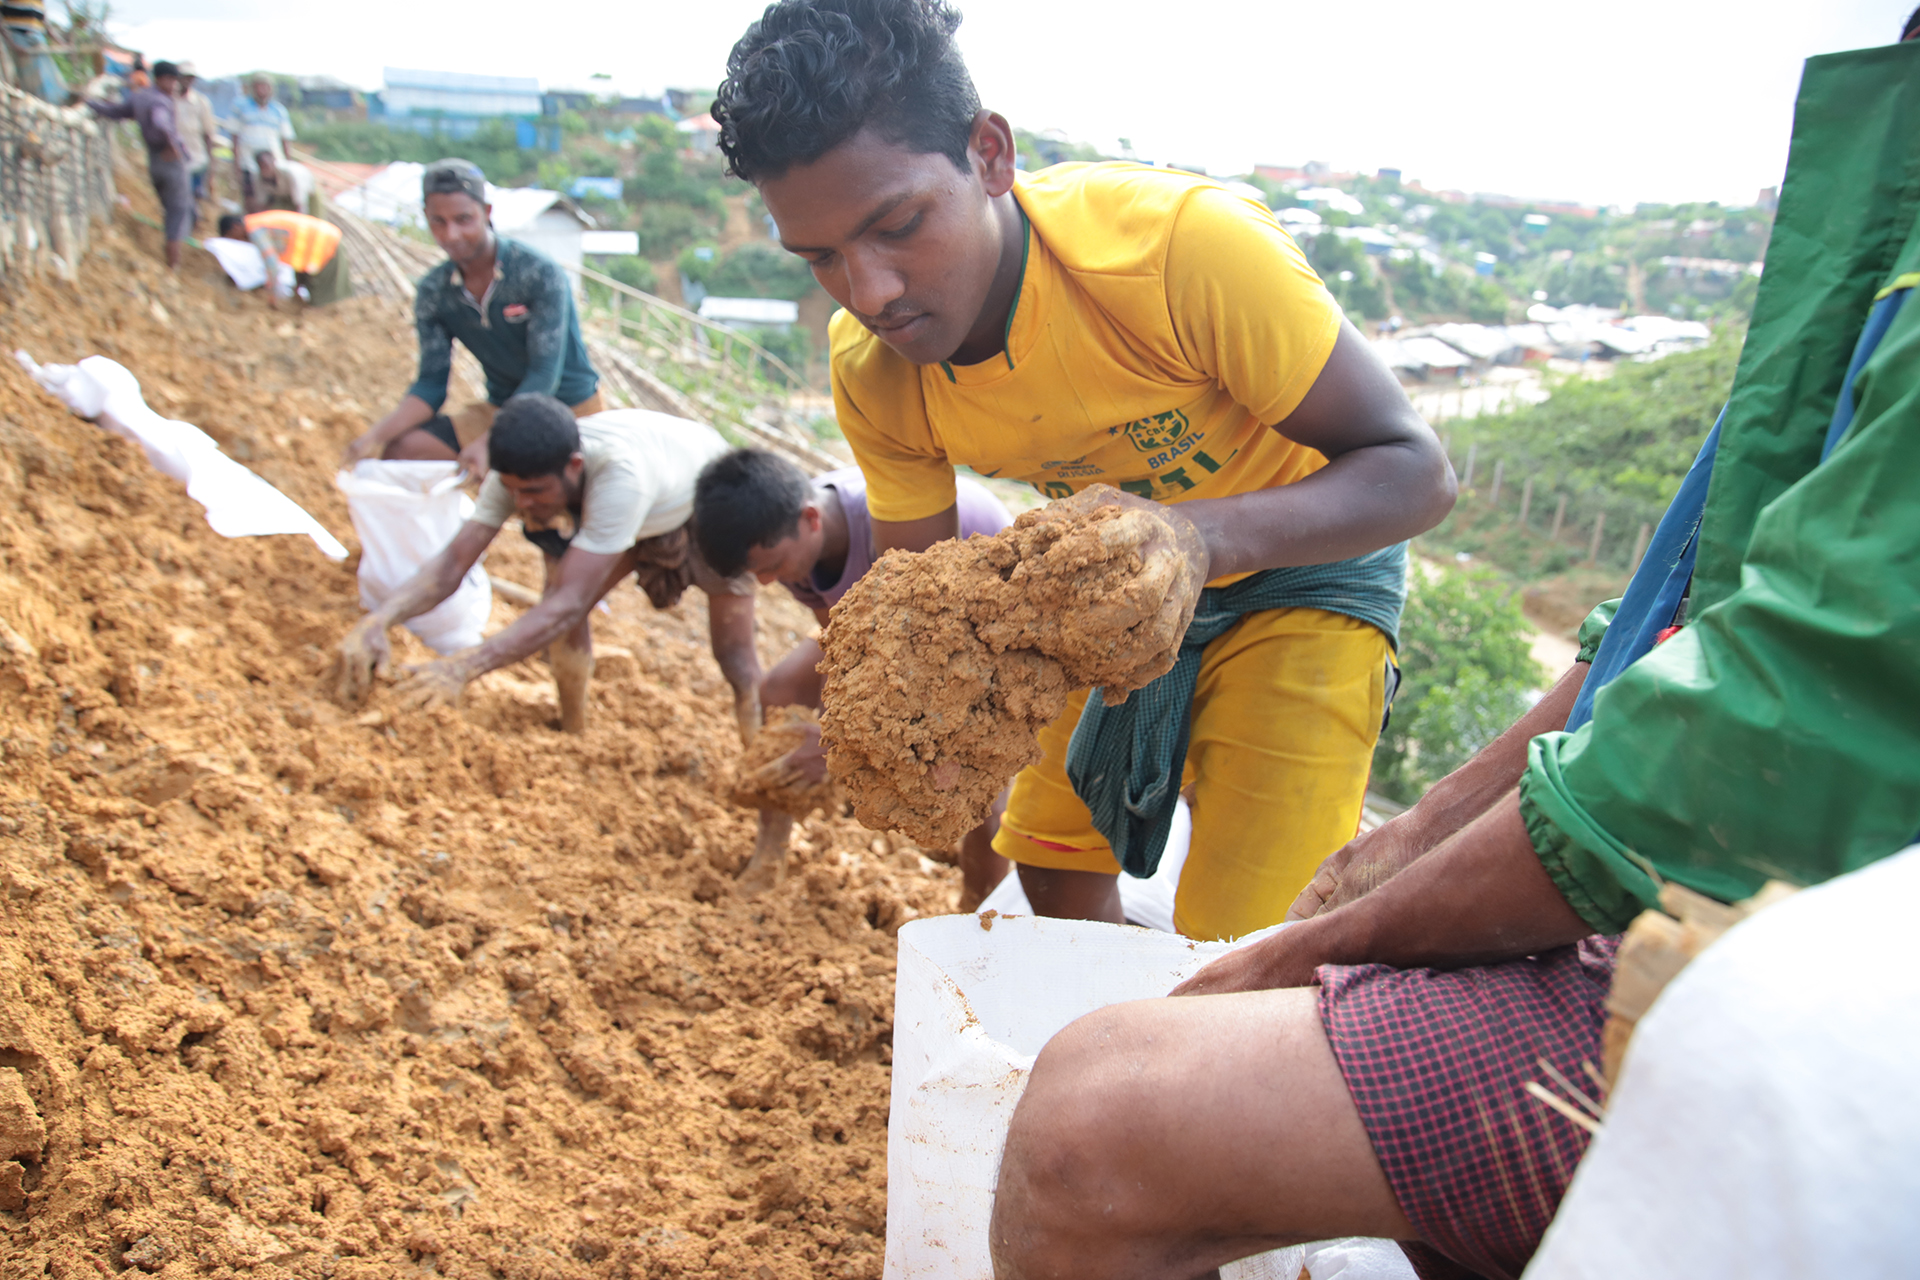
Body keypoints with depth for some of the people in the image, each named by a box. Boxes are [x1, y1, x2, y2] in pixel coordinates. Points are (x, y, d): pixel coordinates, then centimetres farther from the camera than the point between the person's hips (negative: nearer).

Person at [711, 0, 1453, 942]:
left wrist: (1202, 535, -48)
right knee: (1054, 861, 14)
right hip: (1117, 582, 5)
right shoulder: (870, 366, -18)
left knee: (1240, 965, -9)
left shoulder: (1185, 245, -35)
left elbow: (1414, 472, -29)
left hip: (1306, 560, -5)